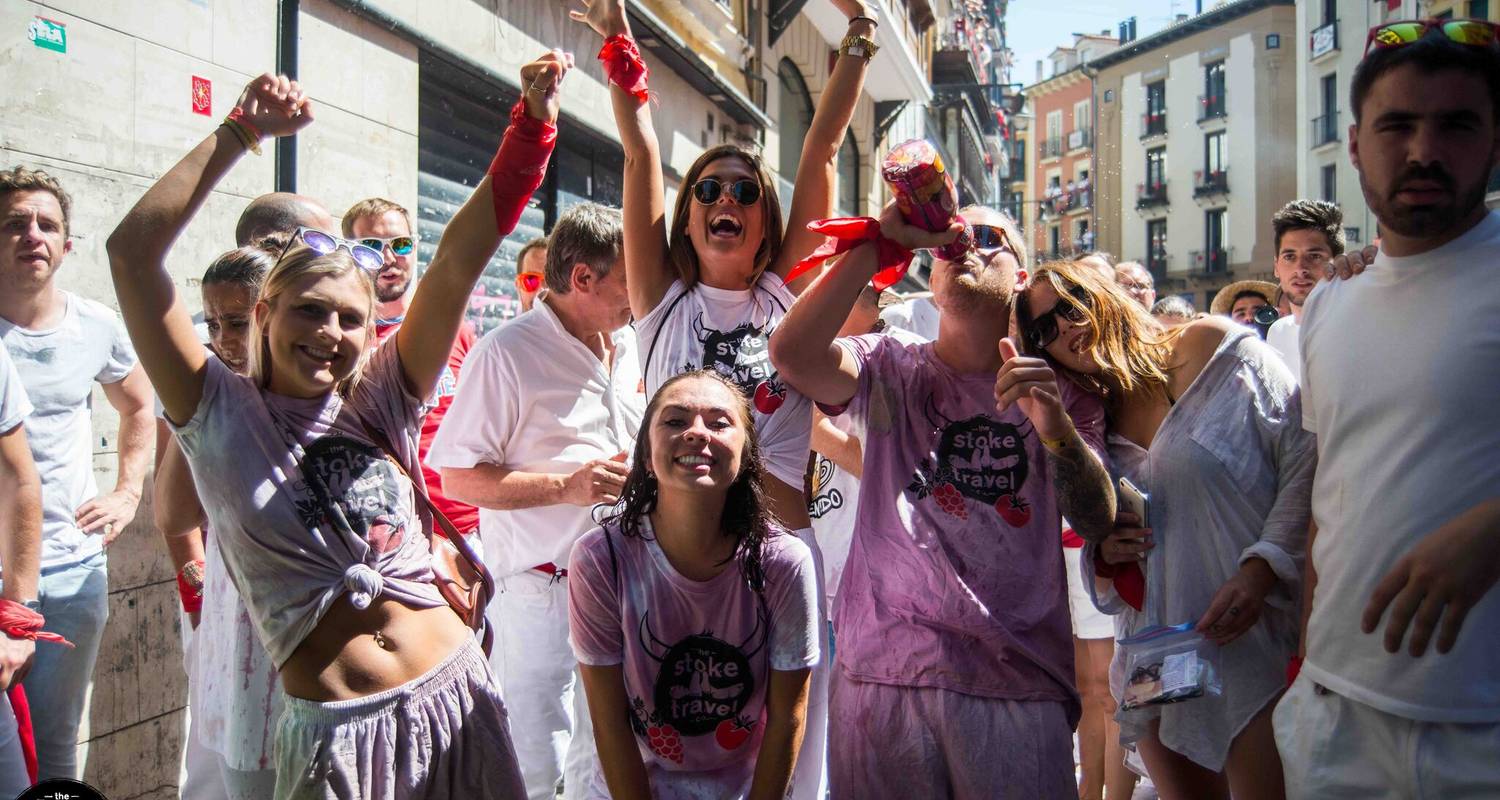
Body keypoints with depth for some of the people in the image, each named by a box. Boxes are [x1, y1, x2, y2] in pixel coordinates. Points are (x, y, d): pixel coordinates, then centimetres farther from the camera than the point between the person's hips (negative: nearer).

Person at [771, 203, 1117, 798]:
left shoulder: (1059, 389, 10)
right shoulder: (889, 368, 6)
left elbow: (1098, 523, -1)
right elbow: (792, 354, -14)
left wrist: (1055, 427, -19)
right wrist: (881, 240, -15)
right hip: (883, 673, -1)